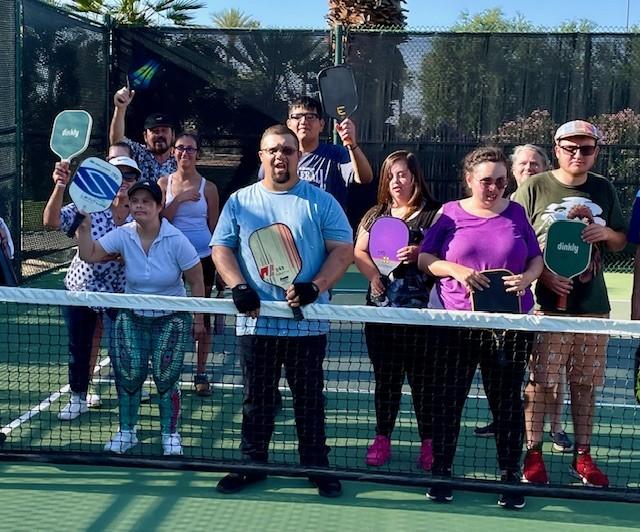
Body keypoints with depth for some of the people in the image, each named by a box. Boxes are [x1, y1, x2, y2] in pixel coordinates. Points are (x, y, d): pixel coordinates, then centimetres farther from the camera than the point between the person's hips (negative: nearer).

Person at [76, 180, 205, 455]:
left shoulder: (176, 240, -17)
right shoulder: (123, 236, -8)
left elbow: (196, 282, -8)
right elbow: (89, 254, -14)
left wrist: (198, 319, -4)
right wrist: (84, 225, -26)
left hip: (171, 318, -2)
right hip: (131, 316, 3)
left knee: (166, 377, -8)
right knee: (129, 373, -6)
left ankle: (170, 434, 13)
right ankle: (126, 431, 15)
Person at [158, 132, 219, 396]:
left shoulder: (208, 187, 1)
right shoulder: (164, 182, 3)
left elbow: (215, 227, 6)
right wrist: (179, 199, -16)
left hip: (203, 257, -1)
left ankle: (201, 373, 15)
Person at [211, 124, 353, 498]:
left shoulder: (321, 202, 3)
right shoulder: (239, 202, 9)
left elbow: (343, 250, -2)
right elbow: (221, 248, 6)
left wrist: (315, 287, -17)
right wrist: (237, 286, -11)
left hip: (308, 323, -1)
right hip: (255, 321, 2)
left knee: (310, 399, 7)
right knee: (257, 399, 11)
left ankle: (317, 466, 20)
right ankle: (253, 464, 24)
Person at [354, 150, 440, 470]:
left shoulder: (434, 213, 0)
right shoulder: (375, 215, 14)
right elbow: (359, 252, 12)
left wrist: (419, 253, -22)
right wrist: (374, 275, -5)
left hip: (420, 311, -4)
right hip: (381, 309, 4)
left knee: (422, 379, 1)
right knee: (385, 379, 11)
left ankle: (428, 443, 13)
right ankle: (382, 438, 21)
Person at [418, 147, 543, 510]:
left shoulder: (516, 213, 6)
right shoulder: (451, 213, 2)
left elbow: (537, 259, 9)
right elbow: (424, 259, 1)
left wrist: (527, 278, -13)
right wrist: (457, 270, -16)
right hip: (453, 323, 0)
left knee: (507, 402, 8)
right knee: (448, 400, 7)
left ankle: (510, 476, 20)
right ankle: (442, 472, 22)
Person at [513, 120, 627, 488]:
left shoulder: (604, 190, 9)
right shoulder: (534, 188, -2)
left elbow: (621, 242, 17)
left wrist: (607, 233, -7)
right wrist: (543, 275, -14)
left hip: (593, 305, 4)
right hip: (546, 303, -3)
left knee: (586, 383, 10)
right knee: (541, 382, 0)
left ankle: (583, 455, 21)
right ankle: (534, 453, 13)